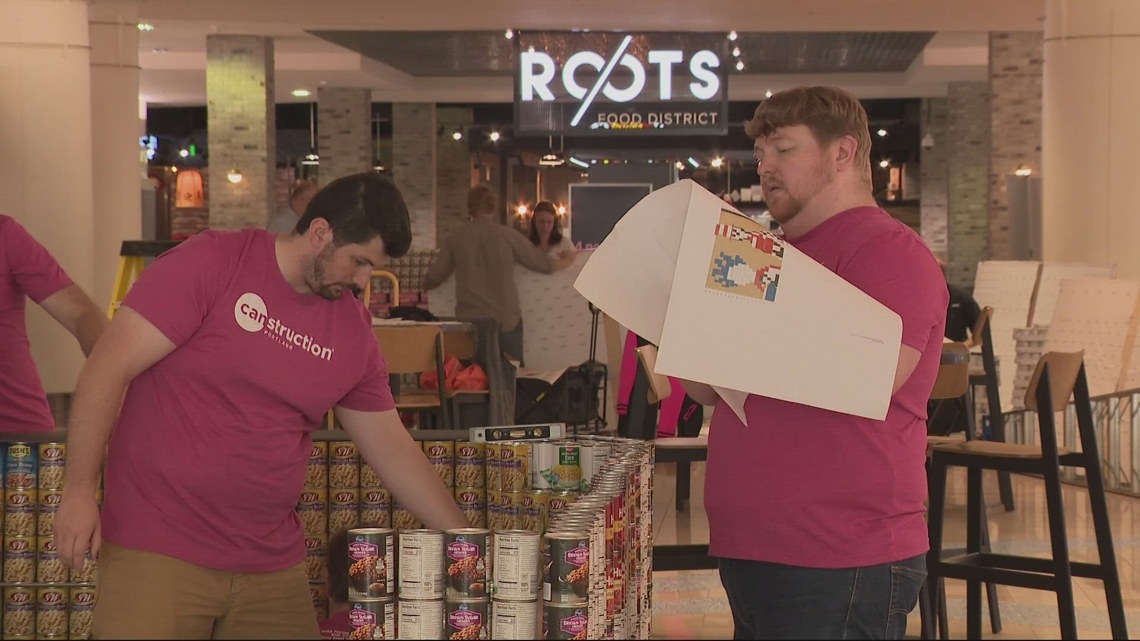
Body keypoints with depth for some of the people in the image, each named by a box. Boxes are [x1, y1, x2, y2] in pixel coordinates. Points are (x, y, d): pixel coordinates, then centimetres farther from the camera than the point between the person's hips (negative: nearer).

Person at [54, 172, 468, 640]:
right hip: (159, 554, -5)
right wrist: (79, 492, -16)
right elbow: (109, 368, -11)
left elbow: (391, 448, 15)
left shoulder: (354, 330, 8)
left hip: (272, 565, 5)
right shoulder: (210, 263, -8)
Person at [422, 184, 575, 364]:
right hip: (506, 320, -1)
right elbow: (543, 263, 5)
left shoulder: (455, 239, 2)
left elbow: (432, 279, 9)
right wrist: (565, 261, 26)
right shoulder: (507, 235, -2)